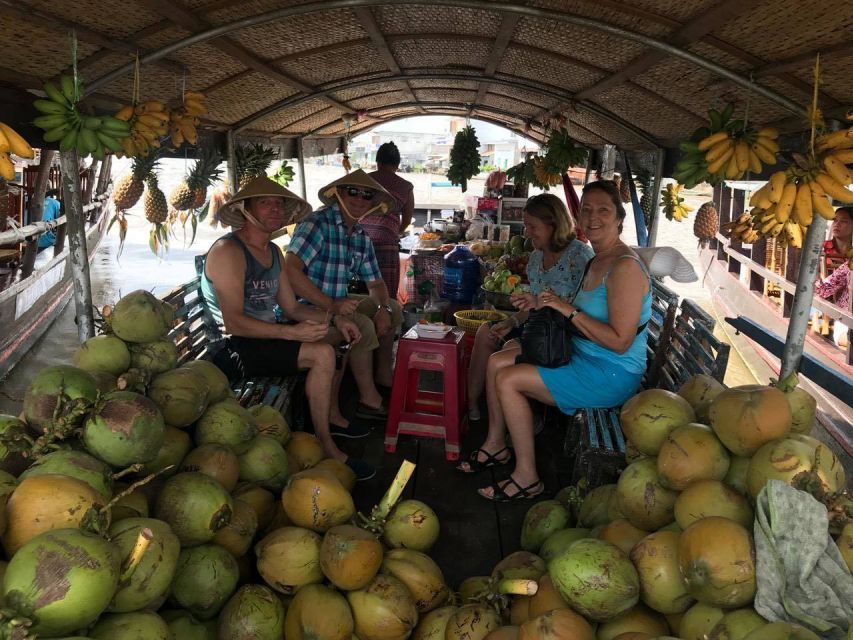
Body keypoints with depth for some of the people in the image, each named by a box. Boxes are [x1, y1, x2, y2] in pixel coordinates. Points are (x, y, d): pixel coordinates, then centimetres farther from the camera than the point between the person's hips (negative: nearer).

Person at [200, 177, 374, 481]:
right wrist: (291, 332, -32)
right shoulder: (228, 251, -18)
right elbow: (234, 322, -27)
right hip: (237, 345, -10)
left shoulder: (274, 251, 12)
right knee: (322, 353, -24)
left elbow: (291, 308, 12)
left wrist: (335, 319, -3)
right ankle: (326, 448, -16)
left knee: (329, 335, 18)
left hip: (265, 334, 10)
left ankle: (333, 417, 24)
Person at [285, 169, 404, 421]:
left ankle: (383, 375, 25)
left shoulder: (361, 237, 8)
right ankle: (369, 400, -12)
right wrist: (331, 305, -34)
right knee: (363, 326, -28)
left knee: (393, 308, 13)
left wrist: (383, 308, -7)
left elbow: (375, 283, 15)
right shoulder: (318, 223, -18)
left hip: (337, 304, 9)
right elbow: (290, 270, -31)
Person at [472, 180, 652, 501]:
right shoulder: (596, 262, 11)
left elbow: (620, 341, -25)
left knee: (508, 380, -18)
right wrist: (546, 307, 4)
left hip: (611, 375, -10)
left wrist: (569, 310, -22)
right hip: (582, 358, 10)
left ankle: (527, 477, -6)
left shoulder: (626, 267, -20)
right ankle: (495, 443, 20)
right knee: (496, 361, 8)